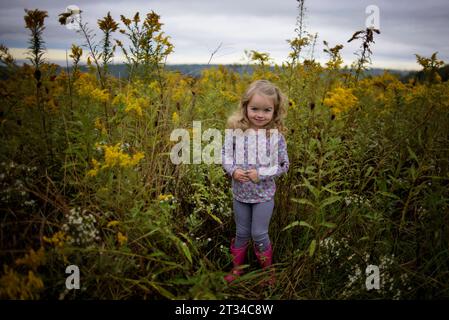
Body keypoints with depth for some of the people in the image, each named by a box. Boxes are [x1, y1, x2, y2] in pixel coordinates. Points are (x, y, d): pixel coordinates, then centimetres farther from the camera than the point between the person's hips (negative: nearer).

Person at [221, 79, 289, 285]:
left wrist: (261, 174, -19)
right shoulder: (235, 130, -10)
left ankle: (268, 269, 33)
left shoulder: (276, 135, -13)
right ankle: (237, 269, 38)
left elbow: (284, 165, -7)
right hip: (240, 193, 2)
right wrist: (233, 171, -19)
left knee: (259, 234, 7)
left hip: (264, 194, -2)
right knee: (241, 233, 17)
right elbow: (225, 155, -1)